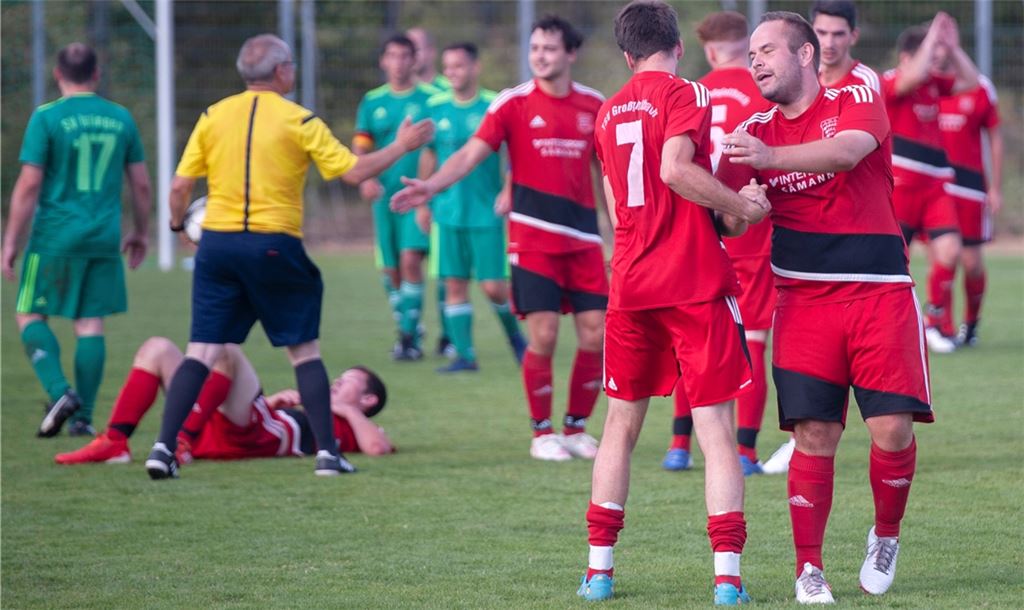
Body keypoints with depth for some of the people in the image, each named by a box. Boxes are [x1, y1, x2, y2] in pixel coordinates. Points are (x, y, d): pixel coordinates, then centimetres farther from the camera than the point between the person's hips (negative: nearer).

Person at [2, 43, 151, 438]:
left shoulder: (47, 118, -6)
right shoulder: (121, 119, 6)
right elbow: (141, 185, 10)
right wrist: (140, 232, 23)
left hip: (55, 238, -3)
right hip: (104, 240, 3)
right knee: (91, 324, 7)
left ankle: (60, 391, -11)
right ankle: (84, 417, 4)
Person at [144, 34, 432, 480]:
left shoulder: (212, 117, 5)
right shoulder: (298, 121, -4)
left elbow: (180, 184, 4)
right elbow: (353, 171, -4)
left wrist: (178, 224, 23)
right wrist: (402, 146, 9)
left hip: (217, 243, 3)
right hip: (274, 248, -3)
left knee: (201, 352, 4)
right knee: (304, 351, 9)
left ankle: (164, 447, -8)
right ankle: (326, 452, 7)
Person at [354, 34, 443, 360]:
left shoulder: (430, 98, -1)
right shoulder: (372, 102, 9)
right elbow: (360, 148, 9)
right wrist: (365, 178, -10)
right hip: (385, 196, 4)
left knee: (410, 260, -17)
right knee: (391, 270, 7)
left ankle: (409, 337, -15)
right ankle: (407, 329, 24)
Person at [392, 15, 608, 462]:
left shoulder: (593, 105, 8)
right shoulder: (513, 103, -3)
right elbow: (472, 153, -9)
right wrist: (432, 185, -24)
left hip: (582, 238, 4)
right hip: (532, 237, -3)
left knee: (595, 334, -1)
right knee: (544, 336, -8)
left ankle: (577, 428, 16)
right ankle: (542, 433, 8)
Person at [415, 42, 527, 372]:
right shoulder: (436, 107, 5)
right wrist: (423, 201, 15)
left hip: (487, 212, -3)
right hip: (448, 212, 3)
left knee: (493, 286, -5)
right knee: (455, 284, 2)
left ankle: (514, 335, 21)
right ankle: (464, 354, 9)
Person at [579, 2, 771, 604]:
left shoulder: (609, 112, 14)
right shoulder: (687, 94, -5)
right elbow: (676, 170, -21)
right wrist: (739, 205, -9)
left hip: (631, 283, 5)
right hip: (695, 283, -5)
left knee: (621, 425, 15)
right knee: (716, 430, -3)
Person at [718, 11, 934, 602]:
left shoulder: (859, 101, -1)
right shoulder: (755, 132, 10)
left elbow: (846, 152, -23)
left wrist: (770, 157, -37)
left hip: (879, 290, -2)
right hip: (804, 298, 2)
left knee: (894, 429, -10)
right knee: (815, 435, -6)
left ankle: (886, 537, 15)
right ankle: (810, 570, 3)